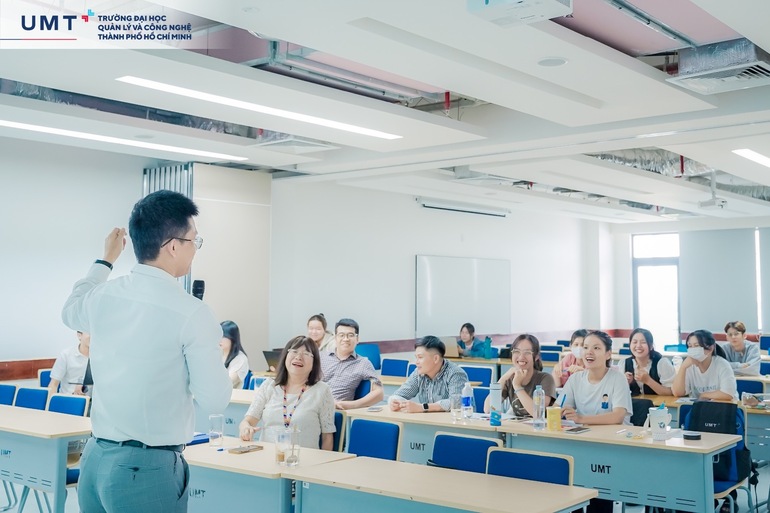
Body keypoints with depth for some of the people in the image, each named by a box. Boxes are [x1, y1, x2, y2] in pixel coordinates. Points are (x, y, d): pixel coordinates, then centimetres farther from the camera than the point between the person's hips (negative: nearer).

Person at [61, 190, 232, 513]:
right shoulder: (191, 313, -17)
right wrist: (208, 350, 6)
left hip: (95, 459, 6)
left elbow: (70, 313, 26)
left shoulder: (102, 296, 0)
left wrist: (105, 261, 38)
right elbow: (214, 402, -12)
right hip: (149, 469, -6)